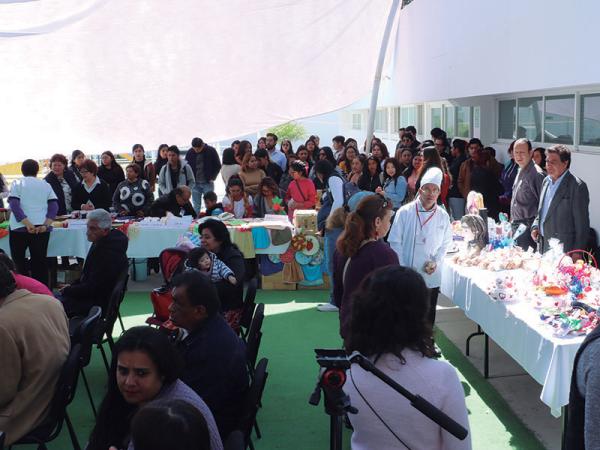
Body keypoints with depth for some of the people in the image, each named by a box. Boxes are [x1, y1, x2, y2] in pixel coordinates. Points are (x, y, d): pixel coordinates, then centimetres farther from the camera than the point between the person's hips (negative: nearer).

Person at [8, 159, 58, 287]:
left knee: (18, 261, 8)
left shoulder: (17, 183, 3)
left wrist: (27, 224, -15)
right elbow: (54, 206, 0)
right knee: (40, 261, 7)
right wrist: (46, 225, -8)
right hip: (42, 228, 2)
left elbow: (14, 205, -10)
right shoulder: (46, 185, 11)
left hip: (19, 228, -2)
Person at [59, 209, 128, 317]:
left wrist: (67, 291, -10)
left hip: (98, 303, -10)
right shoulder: (100, 243, 6)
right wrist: (72, 286, 6)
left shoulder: (108, 254, -26)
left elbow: (92, 288, -23)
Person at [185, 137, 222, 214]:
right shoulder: (190, 152, -3)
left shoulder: (211, 151, -6)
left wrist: (212, 178, -4)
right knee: (196, 206, 4)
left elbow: (218, 166, 2)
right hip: (195, 184, 1)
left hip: (208, 183, -1)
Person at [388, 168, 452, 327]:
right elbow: (395, 242, -5)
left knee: (429, 314, 13)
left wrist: (436, 262, -6)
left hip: (431, 276, 3)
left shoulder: (442, 216, 2)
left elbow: (445, 243, 10)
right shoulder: (405, 212, -7)